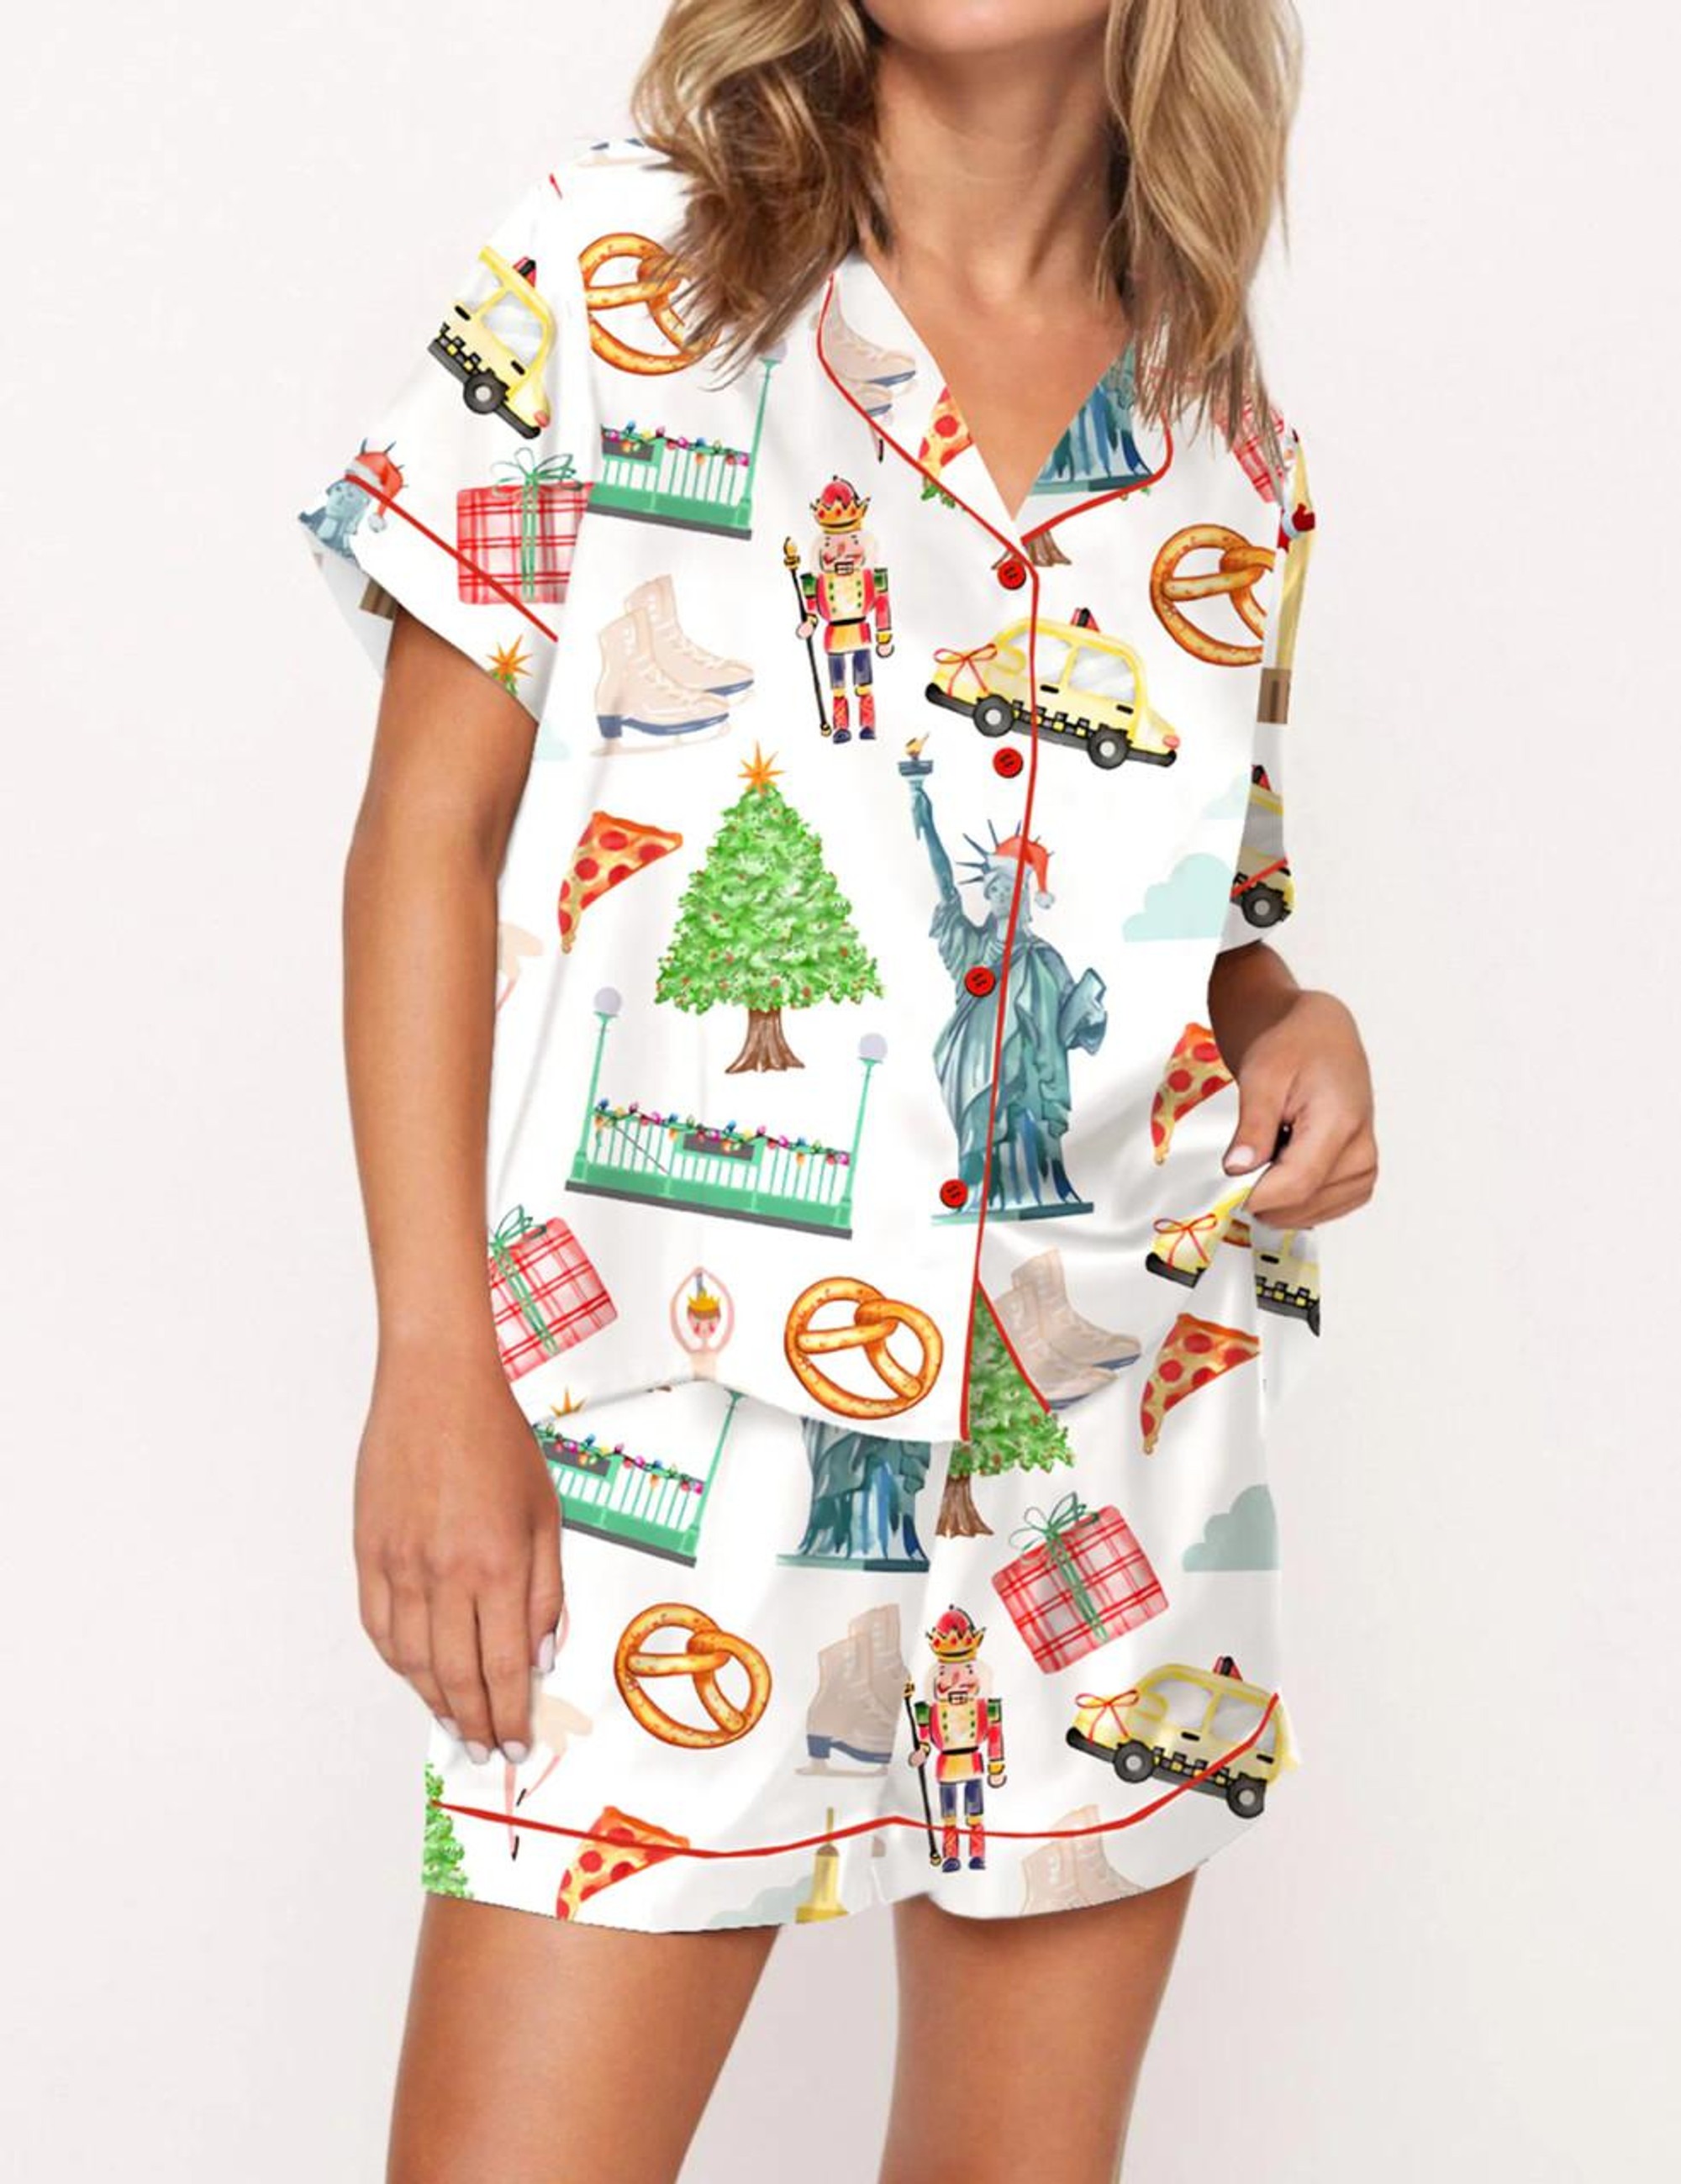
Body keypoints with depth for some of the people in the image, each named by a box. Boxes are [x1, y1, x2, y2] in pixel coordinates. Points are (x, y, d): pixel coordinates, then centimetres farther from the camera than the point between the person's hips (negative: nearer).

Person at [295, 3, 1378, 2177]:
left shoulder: (1233, 451, 9)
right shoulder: (606, 269, 1)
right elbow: (430, 835, -2)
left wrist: (1290, 1021, -3)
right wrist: (433, 1365, -9)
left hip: (1114, 1432, 3)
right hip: (668, 1406, -3)